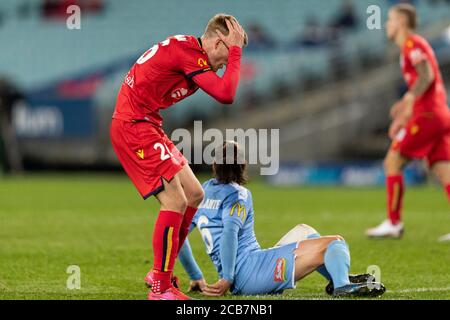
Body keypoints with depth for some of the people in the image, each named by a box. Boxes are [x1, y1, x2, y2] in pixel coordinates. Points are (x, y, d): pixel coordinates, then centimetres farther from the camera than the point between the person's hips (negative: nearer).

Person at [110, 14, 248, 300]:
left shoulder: (187, 48, 13)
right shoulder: (188, 53, -19)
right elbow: (226, 94, -24)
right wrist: (236, 49, -15)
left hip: (148, 125, 11)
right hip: (133, 126, -11)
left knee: (194, 194, 12)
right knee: (176, 200, -14)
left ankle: (162, 272, 22)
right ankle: (161, 288, -9)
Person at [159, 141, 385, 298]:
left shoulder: (204, 191, 16)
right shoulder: (237, 194, -5)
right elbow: (230, 231, -23)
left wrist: (195, 277, 21)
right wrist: (227, 279, -24)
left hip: (240, 284, 9)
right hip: (251, 270, -9)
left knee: (303, 231, 29)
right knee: (334, 243, -8)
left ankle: (337, 276, 26)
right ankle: (342, 286, -33)